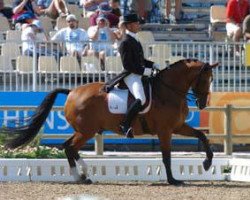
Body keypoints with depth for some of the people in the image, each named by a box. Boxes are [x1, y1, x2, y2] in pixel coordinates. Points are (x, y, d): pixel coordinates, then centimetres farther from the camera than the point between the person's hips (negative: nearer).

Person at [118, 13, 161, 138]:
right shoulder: (125, 43, -13)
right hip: (131, 76, -10)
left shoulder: (135, 41, 17)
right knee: (141, 99, -31)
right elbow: (128, 65, -19)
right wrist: (146, 71, -20)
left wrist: (153, 65, 11)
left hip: (140, 75, 10)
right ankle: (125, 124, -25)